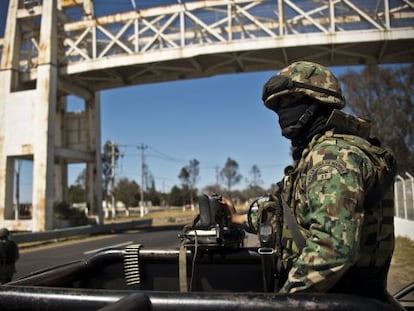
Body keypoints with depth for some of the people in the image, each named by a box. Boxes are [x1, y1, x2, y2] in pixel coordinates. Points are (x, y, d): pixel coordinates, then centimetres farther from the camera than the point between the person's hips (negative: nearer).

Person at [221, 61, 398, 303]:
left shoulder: (332, 155, -18)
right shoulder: (315, 153, 14)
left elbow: (333, 248, -29)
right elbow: (284, 213, 24)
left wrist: (284, 297, -21)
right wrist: (240, 219, 32)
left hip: (337, 298, -9)